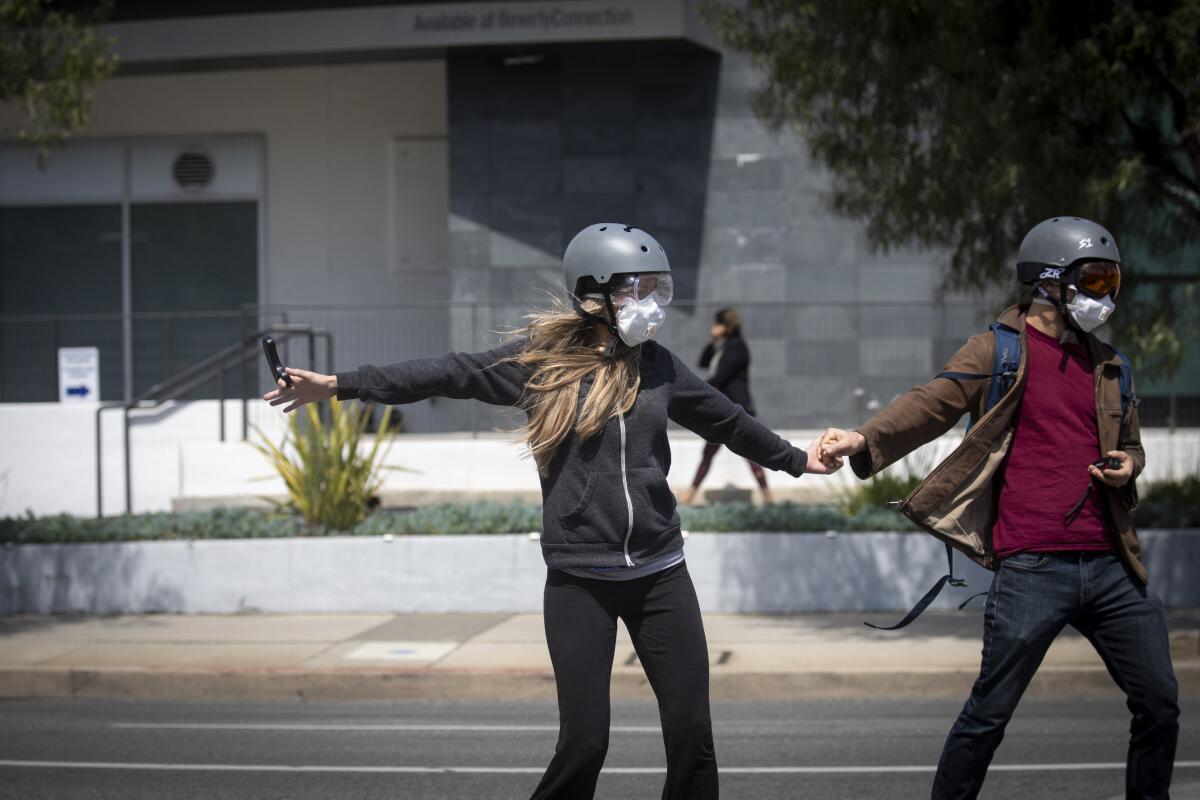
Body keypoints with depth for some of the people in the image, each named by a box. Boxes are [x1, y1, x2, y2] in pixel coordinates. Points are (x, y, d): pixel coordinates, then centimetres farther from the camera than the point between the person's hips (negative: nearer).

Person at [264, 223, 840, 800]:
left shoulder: (657, 366, 9)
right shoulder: (540, 359, -1)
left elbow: (725, 420, 24)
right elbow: (449, 374, -5)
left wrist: (794, 460, 36)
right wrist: (339, 385, -10)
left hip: (660, 574, 3)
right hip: (580, 580, -3)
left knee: (692, 734, 0)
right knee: (583, 743, -6)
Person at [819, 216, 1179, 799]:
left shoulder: (1109, 367, 16)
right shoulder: (1001, 351, -1)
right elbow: (932, 405, -10)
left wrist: (1128, 465, 3)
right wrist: (865, 439, -27)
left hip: (1109, 569, 6)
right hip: (1031, 571, -6)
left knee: (1159, 706, 9)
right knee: (989, 713, -2)